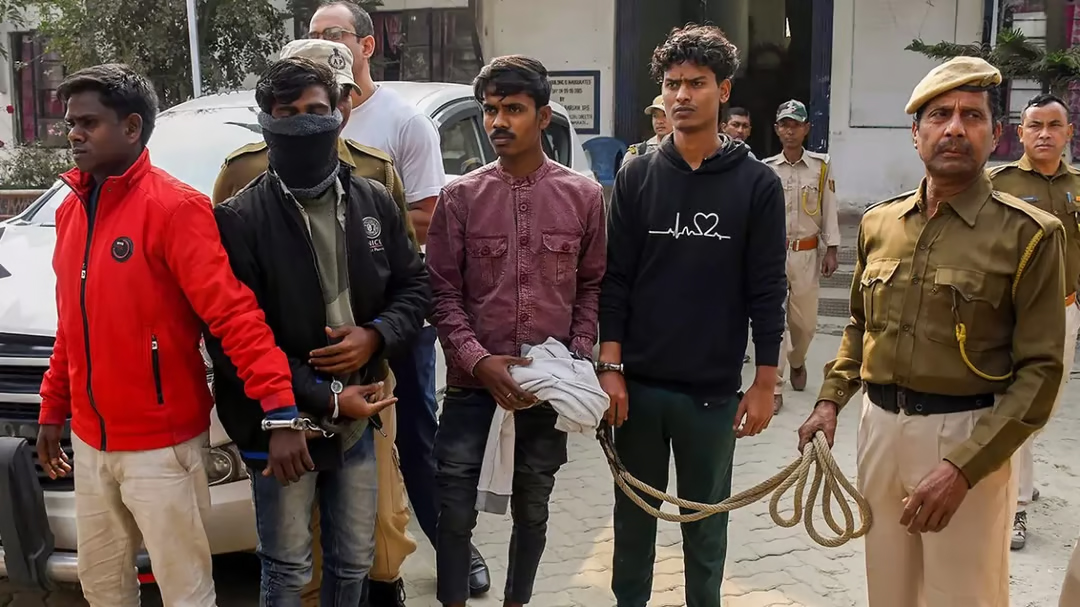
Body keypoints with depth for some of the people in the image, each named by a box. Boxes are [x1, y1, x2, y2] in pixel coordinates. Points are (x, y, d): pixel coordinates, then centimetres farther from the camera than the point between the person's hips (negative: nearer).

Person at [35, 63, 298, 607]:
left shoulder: (174, 207, -16)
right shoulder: (70, 211, 8)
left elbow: (234, 312, -24)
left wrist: (278, 405, -33)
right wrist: (53, 409, 17)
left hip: (162, 445, -7)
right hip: (91, 443, 7)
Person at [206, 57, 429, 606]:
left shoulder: (375, 201, 2)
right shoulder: (239, 219, -13)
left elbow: (414, 285, 9)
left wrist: (376, 335, -13)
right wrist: (325, 397, -17)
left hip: (356, 419, 4)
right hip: (282, 423, -4)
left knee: (354, 563, 19)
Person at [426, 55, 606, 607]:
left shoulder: (583, 196, 1)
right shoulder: (460, 196, -1)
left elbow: (592, 286, 6)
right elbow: (442, 292, -2)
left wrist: (579, 355, -7)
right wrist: (479, 360, -14)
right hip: (474, 376, -1)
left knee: (532, 506, 15)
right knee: (454, 505, 4)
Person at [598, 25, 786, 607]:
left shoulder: (757, 184, -2)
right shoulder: (636, 177, 2)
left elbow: (766, 291, -2)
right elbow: (614, 279, 1)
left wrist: (764, 384, -4)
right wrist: (610, 367, -6)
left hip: (713, 389, -1)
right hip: (638, 384, 1)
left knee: (705, 519, 12)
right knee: (634, 513, 14)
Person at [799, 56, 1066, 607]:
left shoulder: (1028, 234, -8)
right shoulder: (879, 222, 7)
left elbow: (1039, 371, -11)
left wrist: (964, 466, -19)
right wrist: (830, 400, 5)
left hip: (966, 437, -4)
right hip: (879, 425, 5)